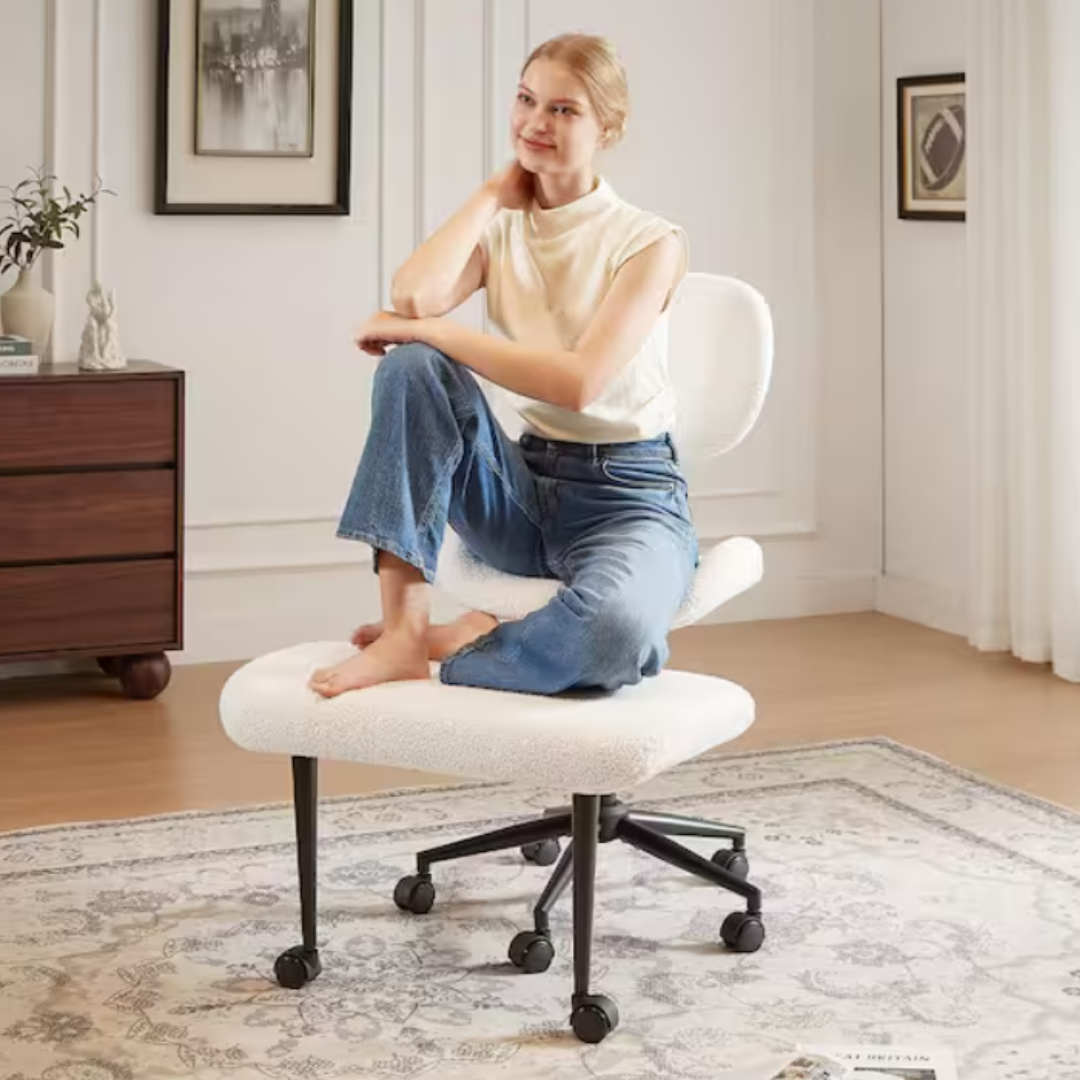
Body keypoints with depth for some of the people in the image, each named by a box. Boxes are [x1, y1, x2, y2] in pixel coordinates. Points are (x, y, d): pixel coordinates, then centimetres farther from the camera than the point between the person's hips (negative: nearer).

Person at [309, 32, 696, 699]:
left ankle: (456, 650, -9)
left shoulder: (649, 242, -7)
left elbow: (578, 381, -22)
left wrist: (428, 331, -21)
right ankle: (405, 629, -26)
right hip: (526, 486, 5)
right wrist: (493, 194, -3)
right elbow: (414, 297, -15)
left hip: (630, 494, -4)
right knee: (413, 365, -24)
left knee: (617, 628, -40)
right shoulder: (500, 230, 8)